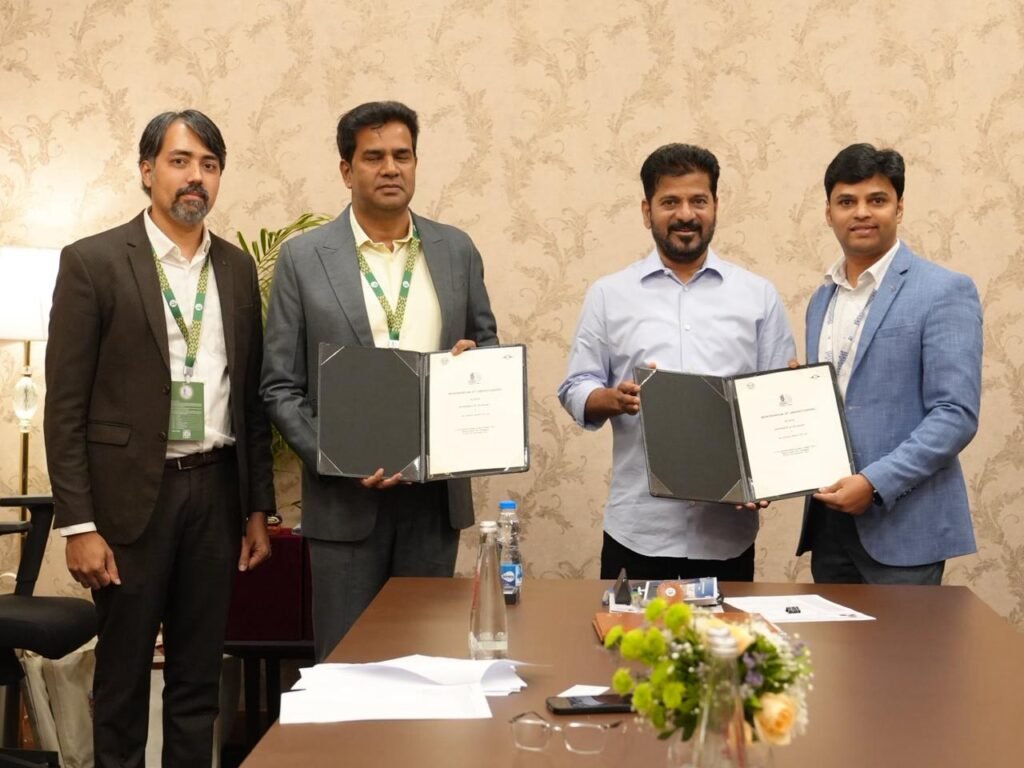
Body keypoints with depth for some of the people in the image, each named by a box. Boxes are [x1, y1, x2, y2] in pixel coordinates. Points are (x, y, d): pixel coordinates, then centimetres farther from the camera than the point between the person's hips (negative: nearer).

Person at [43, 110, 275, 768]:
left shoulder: (238, 268, 9)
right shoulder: (93, 262, -5)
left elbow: (252, 396, 12)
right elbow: (66, 405, -7)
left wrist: (258, 508, 9)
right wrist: (78, 524, -12)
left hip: (216, 490, 4)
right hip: (133, 493, -4)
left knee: (200, 679, 12)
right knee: (123, 678, 8)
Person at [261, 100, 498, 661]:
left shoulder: (456, 250, 7)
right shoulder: (303, 258, 0)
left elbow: (487, 343, 17)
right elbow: (280, 387, -1)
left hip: (437, 493, 3)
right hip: (346, 497, -2)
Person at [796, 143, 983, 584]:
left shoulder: (944, 292, -7)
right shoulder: (821, 299, 14)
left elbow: (956, 414, -13)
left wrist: (875, 482, -21)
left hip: (901, 527, -6)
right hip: (828, 521, 6)